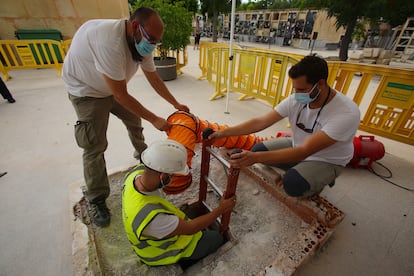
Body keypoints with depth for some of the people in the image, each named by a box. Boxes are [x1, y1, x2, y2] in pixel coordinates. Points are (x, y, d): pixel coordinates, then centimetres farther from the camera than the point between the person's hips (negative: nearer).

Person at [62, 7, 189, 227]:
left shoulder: (141, 42, -12)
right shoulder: (109, 41, -38)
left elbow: (154, 79, -2)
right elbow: (120, 95, -34)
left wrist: (176, 104, -2)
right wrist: (154, 119, -28)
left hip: (114, 88, 7)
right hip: (87, 90, -7)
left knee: (134, 120, 14)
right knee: (94, 147, -8)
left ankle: (142, 153, 42)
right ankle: (96, 201, 8)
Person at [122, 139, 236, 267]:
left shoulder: (138, 171, -26)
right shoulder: (151, 217, -45)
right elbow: (189, 229, -29)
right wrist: (220, 210, -19)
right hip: (161, 251, -6)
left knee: (203, 230, 21)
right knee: (218, 238, 10)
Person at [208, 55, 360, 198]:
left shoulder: (346, 113, -34)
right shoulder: (296, 99, -19)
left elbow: (304, 151, -40)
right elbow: (261, 121, -18)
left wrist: (255, 158, -49)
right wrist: (224, 132, -26)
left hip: (327, 161, -5)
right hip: (298, 145, 5)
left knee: (292, 183, -31)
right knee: (258, 149, -10)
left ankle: (322, 179, 4)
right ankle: (299, 170, 8)